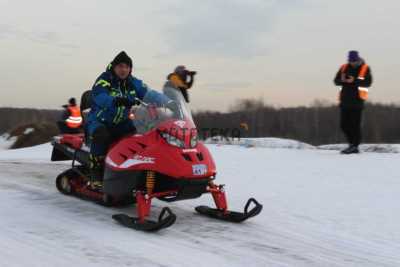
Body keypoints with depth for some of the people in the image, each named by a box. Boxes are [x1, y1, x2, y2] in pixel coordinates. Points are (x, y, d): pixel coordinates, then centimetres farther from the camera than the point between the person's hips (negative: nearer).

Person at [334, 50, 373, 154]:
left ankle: (354, 146, 3)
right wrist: (342, 80, -13)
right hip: (345, 100, 5)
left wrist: (354, 81, -21)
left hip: (357, 100, -5)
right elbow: (336, 81, 8)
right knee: (344, 124, 7)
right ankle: (352, 143, 23)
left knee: (355, 124, -5)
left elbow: (368, 82, -11)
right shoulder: (344, 67, 11)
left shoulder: (365, 68, 0)